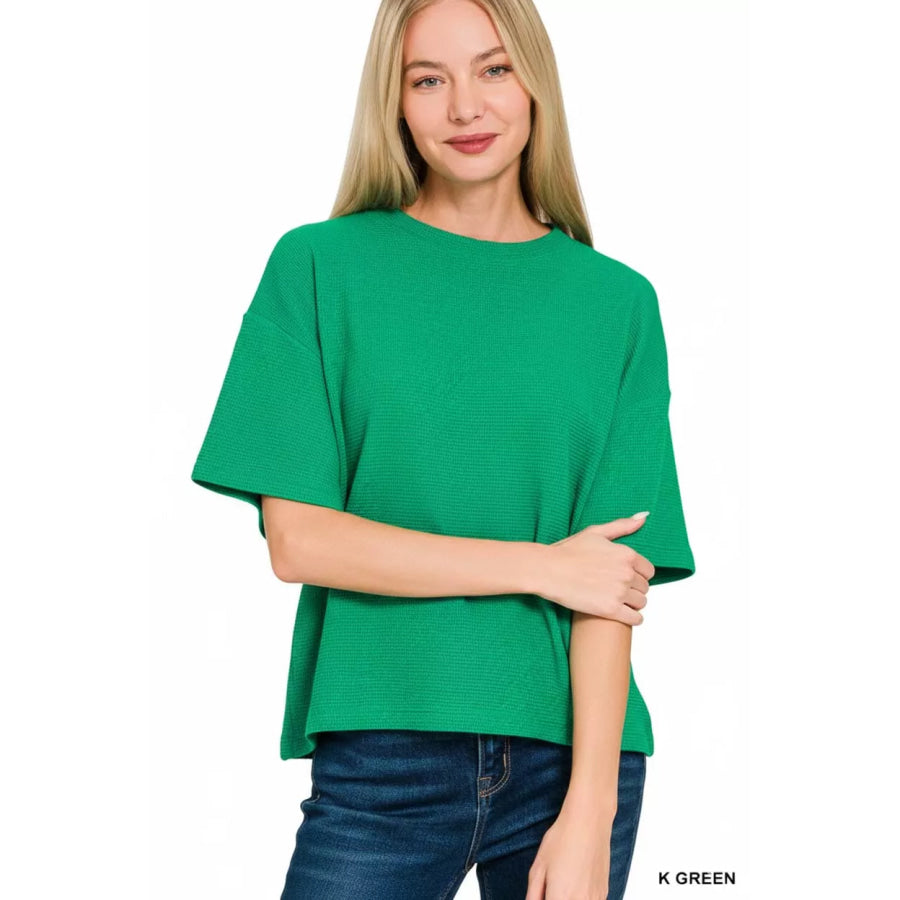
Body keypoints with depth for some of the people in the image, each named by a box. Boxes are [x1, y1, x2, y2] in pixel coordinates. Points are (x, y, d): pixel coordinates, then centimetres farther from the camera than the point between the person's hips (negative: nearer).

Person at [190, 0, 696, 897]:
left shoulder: (617, 301, 3)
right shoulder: (319, 266, 0)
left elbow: (620, 574, -3)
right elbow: (297, 541, -6)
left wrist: (590, 809, -11)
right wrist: (539, 566, -9)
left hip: (570, 750, 1)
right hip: (381, 755, -1)